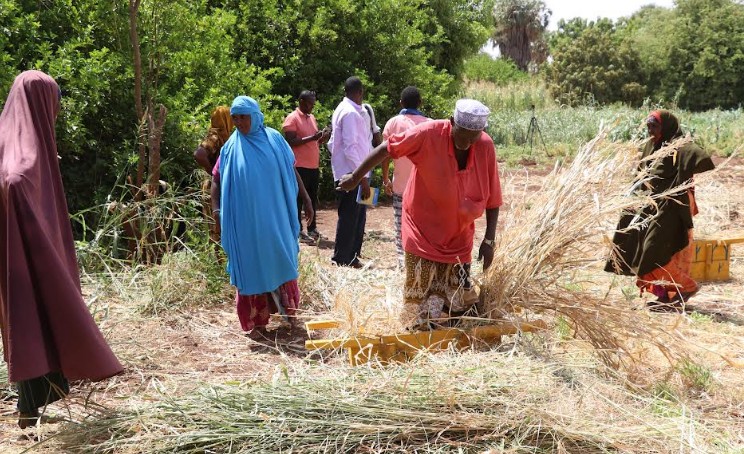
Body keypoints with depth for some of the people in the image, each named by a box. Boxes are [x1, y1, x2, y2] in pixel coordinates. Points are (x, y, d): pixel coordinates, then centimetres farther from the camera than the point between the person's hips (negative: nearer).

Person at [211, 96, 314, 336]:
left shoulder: (274, 139, 0)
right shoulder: (231, 147, -1)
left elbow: (292, 171, 6)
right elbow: (216, 179, 1)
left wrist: (306, 199, 3)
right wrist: (216, 210, -10)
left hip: (276, 217, 1)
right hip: (247, 219, -1)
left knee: (281, 260, 12)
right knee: (252, 266, 5)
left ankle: (286, 306, 32)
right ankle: (257, 321, 13)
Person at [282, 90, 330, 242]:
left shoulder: (312, 118, 16)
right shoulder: (292, 119, -8)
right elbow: (291, 142, -17)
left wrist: (323, 137, 1)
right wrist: (312, 138, -22)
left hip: (314, 166, 8)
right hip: (300, 166, -8)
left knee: (312, 198, 12)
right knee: (298, 199, -1)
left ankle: (312, 229, 20)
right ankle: (298, 231, 3)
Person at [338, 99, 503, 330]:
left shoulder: (486, 146, -13)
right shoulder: (428, 134, -22)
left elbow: (493, 198, -6)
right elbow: (386, 148, -11)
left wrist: (489, 240, -7)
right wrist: (356, 177, -4)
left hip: (459, 239, 3)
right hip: (423, 233, -3)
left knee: (461, 304, 12)